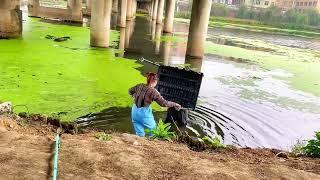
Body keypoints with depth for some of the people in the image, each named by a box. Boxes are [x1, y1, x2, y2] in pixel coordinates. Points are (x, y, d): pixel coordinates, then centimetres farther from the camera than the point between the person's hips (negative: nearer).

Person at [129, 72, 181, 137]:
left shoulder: (140, 86, -1)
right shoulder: (153, 92, -18)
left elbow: (130, 91, 17)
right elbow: (164, 103, -17)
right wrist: (174, 104, -5)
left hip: (135, 111, 6)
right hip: (144, 113, -6)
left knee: (140, 135, 15)